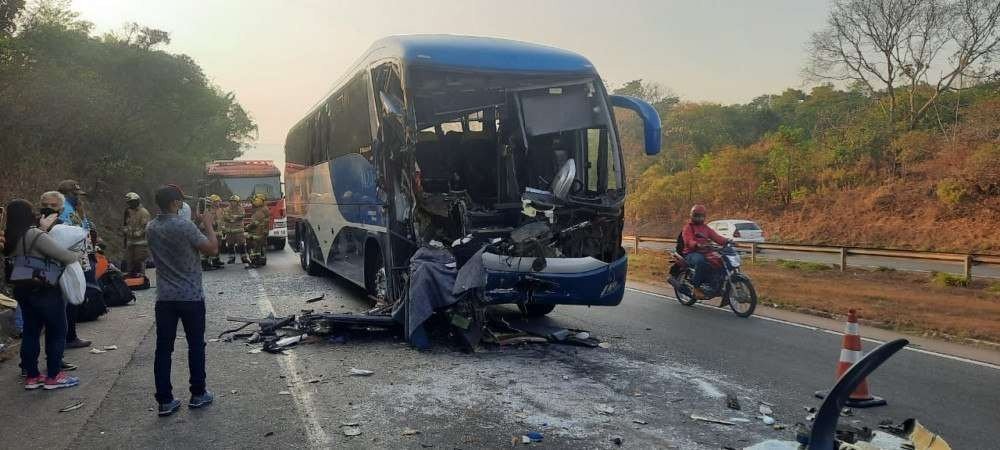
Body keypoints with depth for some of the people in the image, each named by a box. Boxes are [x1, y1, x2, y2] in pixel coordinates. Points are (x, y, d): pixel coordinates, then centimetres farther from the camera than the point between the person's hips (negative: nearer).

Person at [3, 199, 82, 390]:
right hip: (45, 291, -8)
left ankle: (31, 376, 21)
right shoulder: (36, 235, -21)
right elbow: (64, 256, -22)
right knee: (57, 331, 5)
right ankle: (53, 376, 10)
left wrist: (42, 227, 17)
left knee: (30, 332, 14)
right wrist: (77, 255, -2)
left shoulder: (9, 238, 3)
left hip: (23, 290, 8)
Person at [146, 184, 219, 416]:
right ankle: (198, 394, 18)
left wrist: (200, 224, 16)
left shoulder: (151, 228, 3)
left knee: (163, 349, 7)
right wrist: (208, 224, -1)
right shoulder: (184, 225, -17)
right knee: (196, 346, 10)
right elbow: (213, 249, -13)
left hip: (164, 298, 5)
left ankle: (165, 401, 10)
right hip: (191, 296, -5)